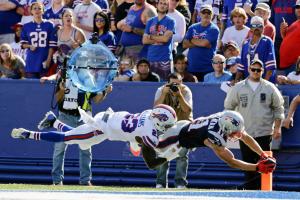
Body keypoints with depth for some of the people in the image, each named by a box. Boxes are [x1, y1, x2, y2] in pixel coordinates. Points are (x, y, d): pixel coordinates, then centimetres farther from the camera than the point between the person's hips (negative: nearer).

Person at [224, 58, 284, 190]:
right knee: (248, 164, 3)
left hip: (264, 133, -1)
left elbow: (278, 109, 9)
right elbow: (228, 108, 11)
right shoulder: (238, 88, 5)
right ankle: (249, 190, 8)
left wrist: (277, 127, 1)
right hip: (245, 133, 1)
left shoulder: (270, 88, 4)